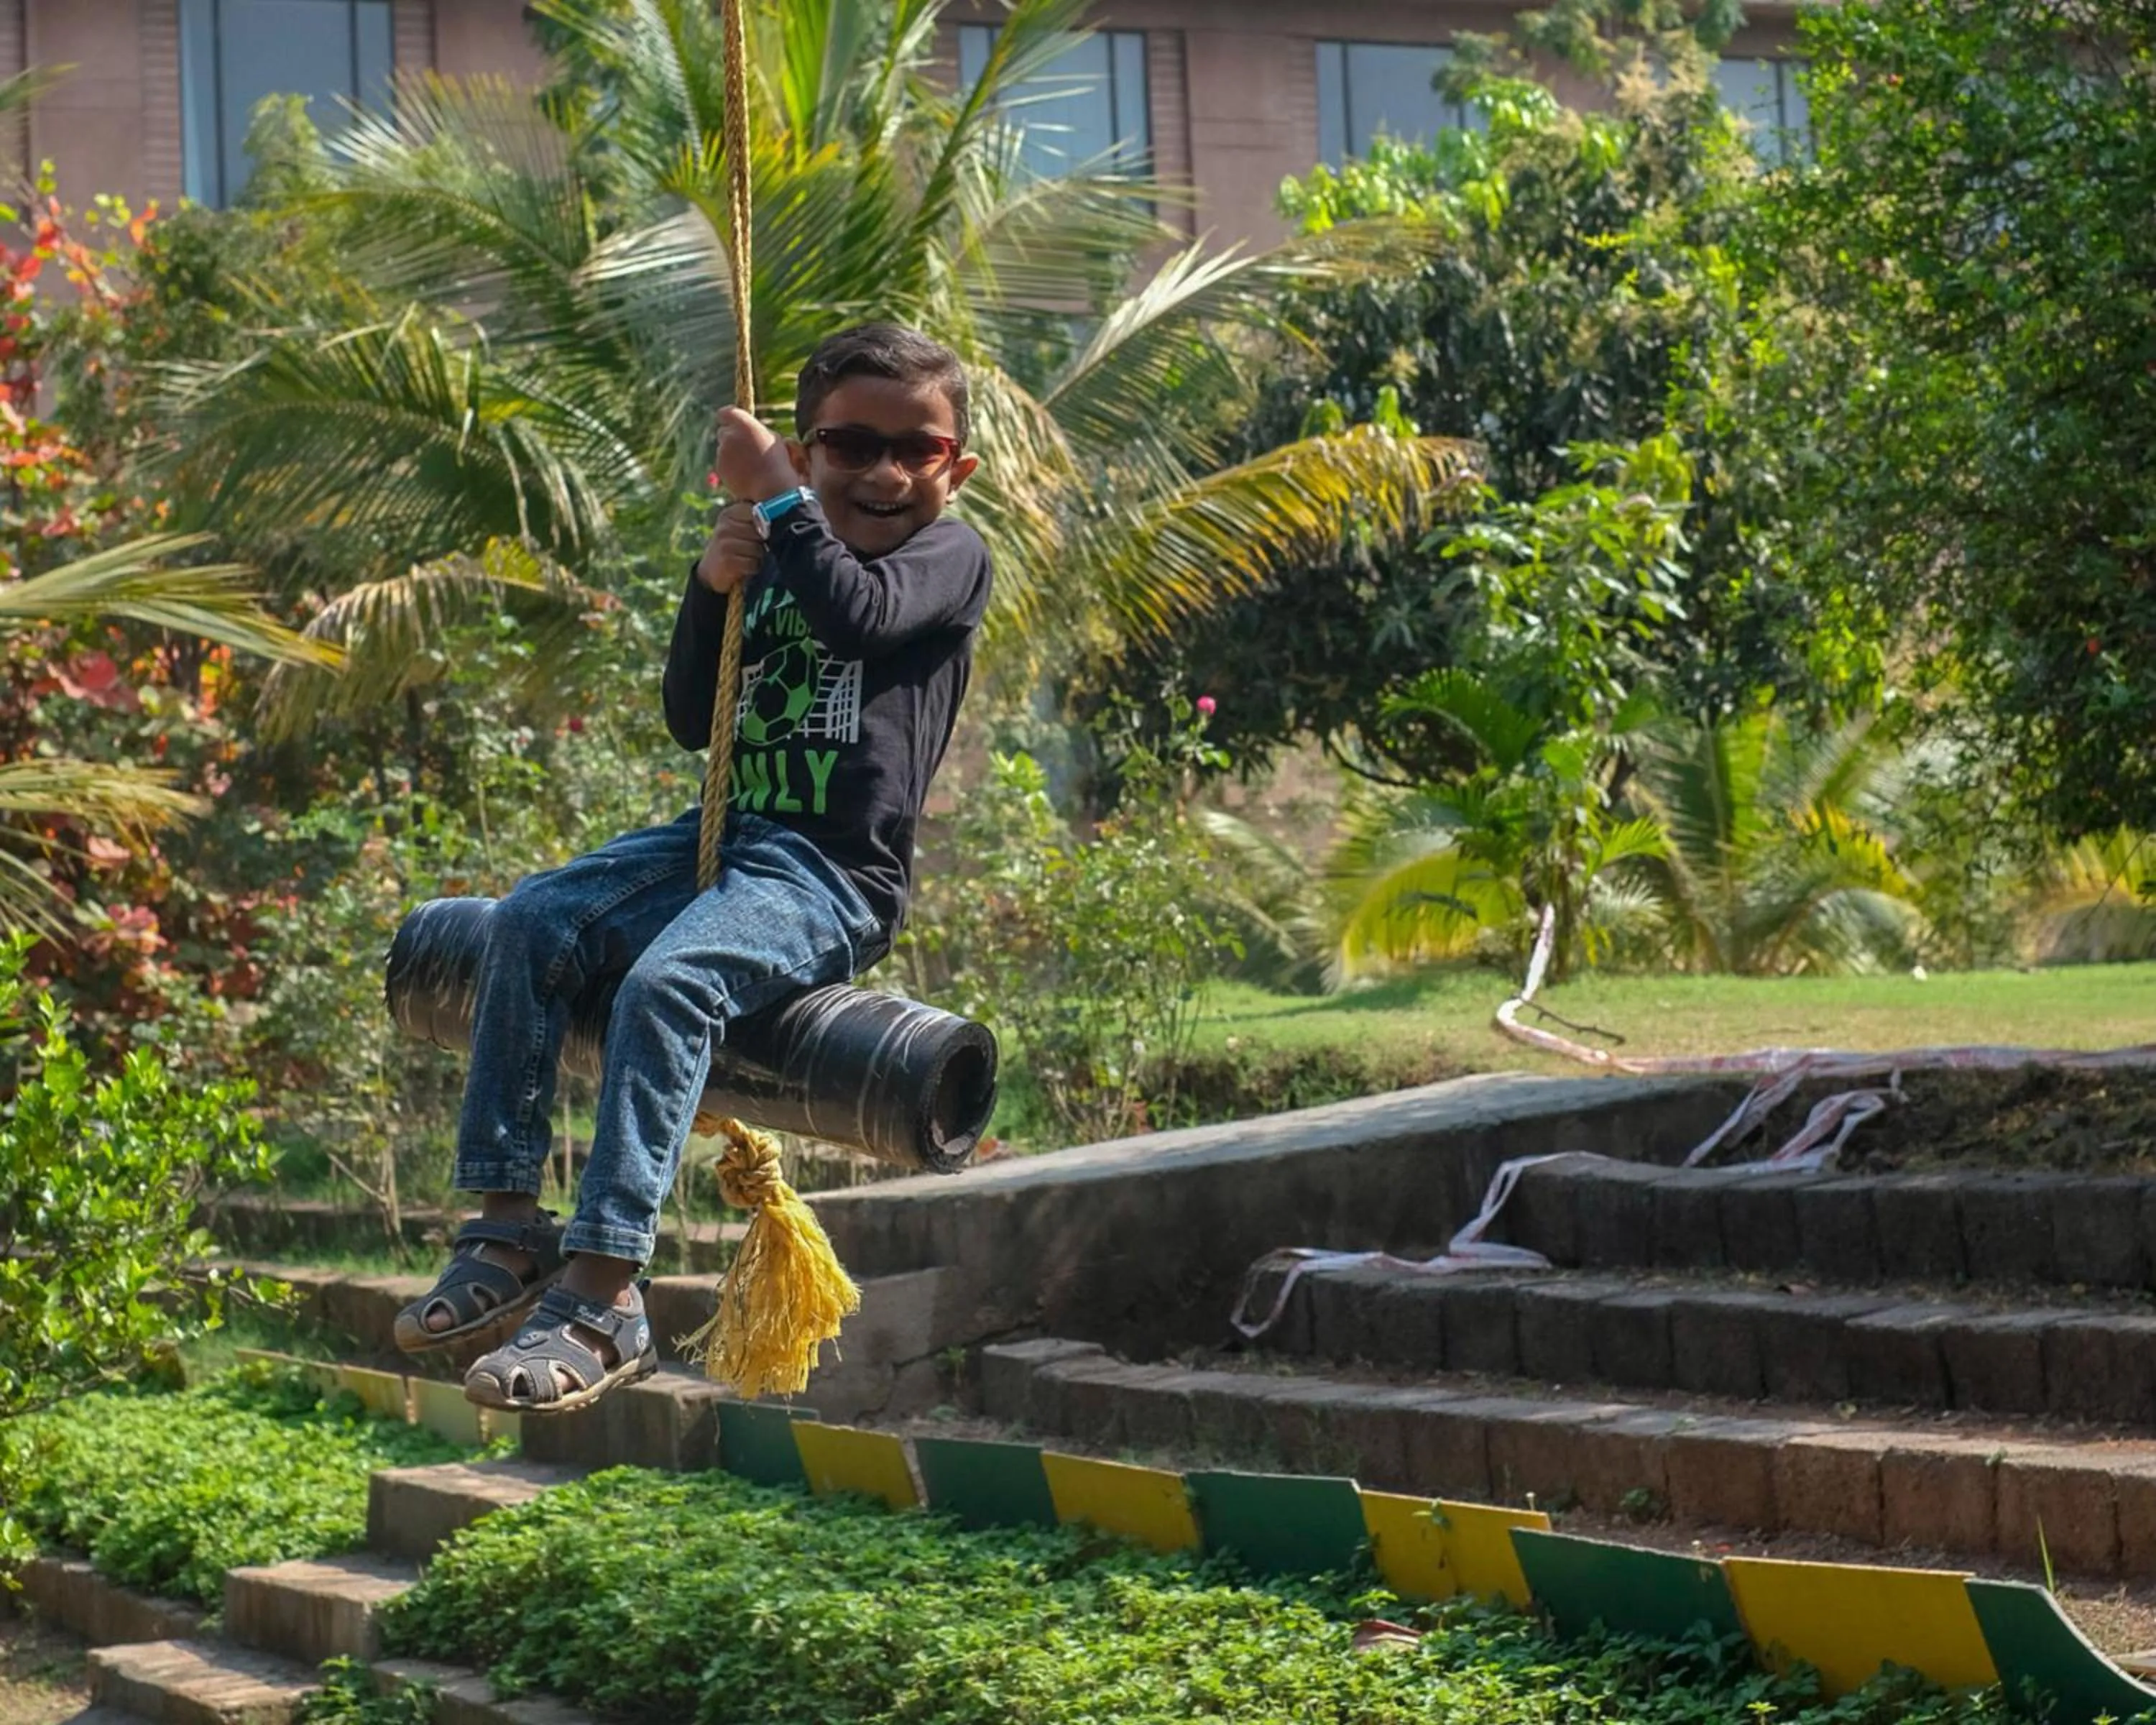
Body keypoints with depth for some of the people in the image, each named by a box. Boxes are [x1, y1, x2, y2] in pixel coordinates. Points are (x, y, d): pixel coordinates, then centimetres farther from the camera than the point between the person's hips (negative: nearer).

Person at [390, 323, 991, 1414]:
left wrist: (777, 499, -11)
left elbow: (859, 615, -19)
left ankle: (603, 1295, -37)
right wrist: (711, 586, 0)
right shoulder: (772, 561, 21)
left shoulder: (949, 556, 4)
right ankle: (508, 1230, -16)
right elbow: (693, 721, 14)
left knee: (669, 979, -32)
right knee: (530, 923, -16)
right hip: (720, 834, 7)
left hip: (838, 873, -7)